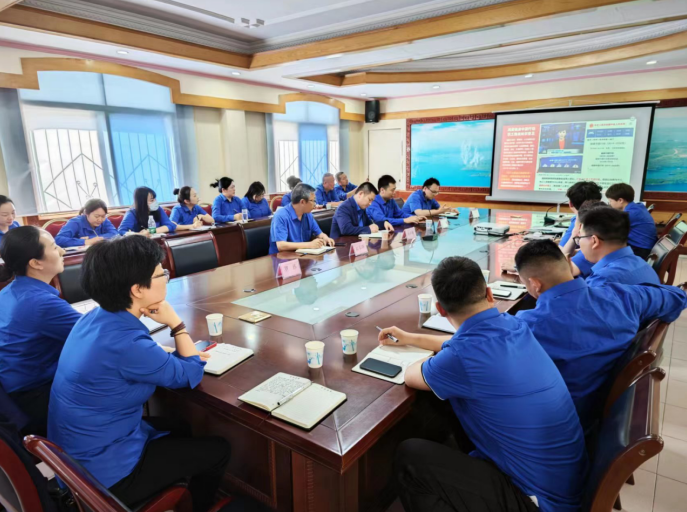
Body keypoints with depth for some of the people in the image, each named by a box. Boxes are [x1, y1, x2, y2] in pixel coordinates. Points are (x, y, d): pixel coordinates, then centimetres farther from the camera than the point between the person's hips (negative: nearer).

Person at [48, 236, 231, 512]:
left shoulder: (95, 318, -6)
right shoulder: (124, 342, -33)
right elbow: (190, 374, -18)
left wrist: (179, 352, -4)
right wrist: (175, 323, -11)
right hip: (104, 472, -8)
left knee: (180, 431, 27)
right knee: (218, 450, 5)